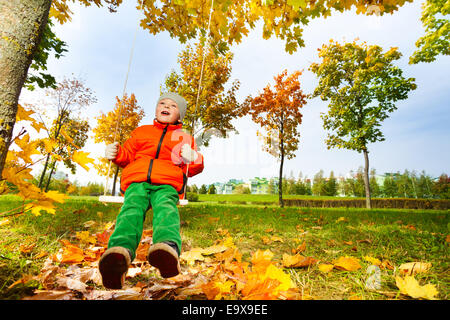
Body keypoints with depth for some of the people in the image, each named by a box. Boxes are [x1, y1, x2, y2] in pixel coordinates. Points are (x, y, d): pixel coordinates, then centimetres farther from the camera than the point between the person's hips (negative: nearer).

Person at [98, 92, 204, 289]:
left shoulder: (185, 138, 28)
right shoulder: (141, 131, 34)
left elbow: (194, 170, 21)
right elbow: (128, 155, 32)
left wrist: (192, 158, -3)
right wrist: (116, 154, 8)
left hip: (166, 184, -2)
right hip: (137, 181, 2)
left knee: (165, 208, -35)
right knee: (132, 208, -30)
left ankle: (169, 246, -63)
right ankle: (120, 251, -56)